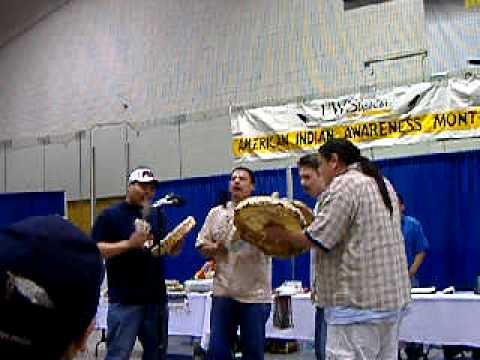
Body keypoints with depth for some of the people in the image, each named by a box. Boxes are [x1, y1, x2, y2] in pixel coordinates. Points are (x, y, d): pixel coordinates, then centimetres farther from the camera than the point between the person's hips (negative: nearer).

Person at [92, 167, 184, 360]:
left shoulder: (158, 215, 13)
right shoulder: (110, 215, -2)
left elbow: (171, 250, 15)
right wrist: (130, 243, -20)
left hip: (157, 297, 6)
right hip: (124, 300, -5)